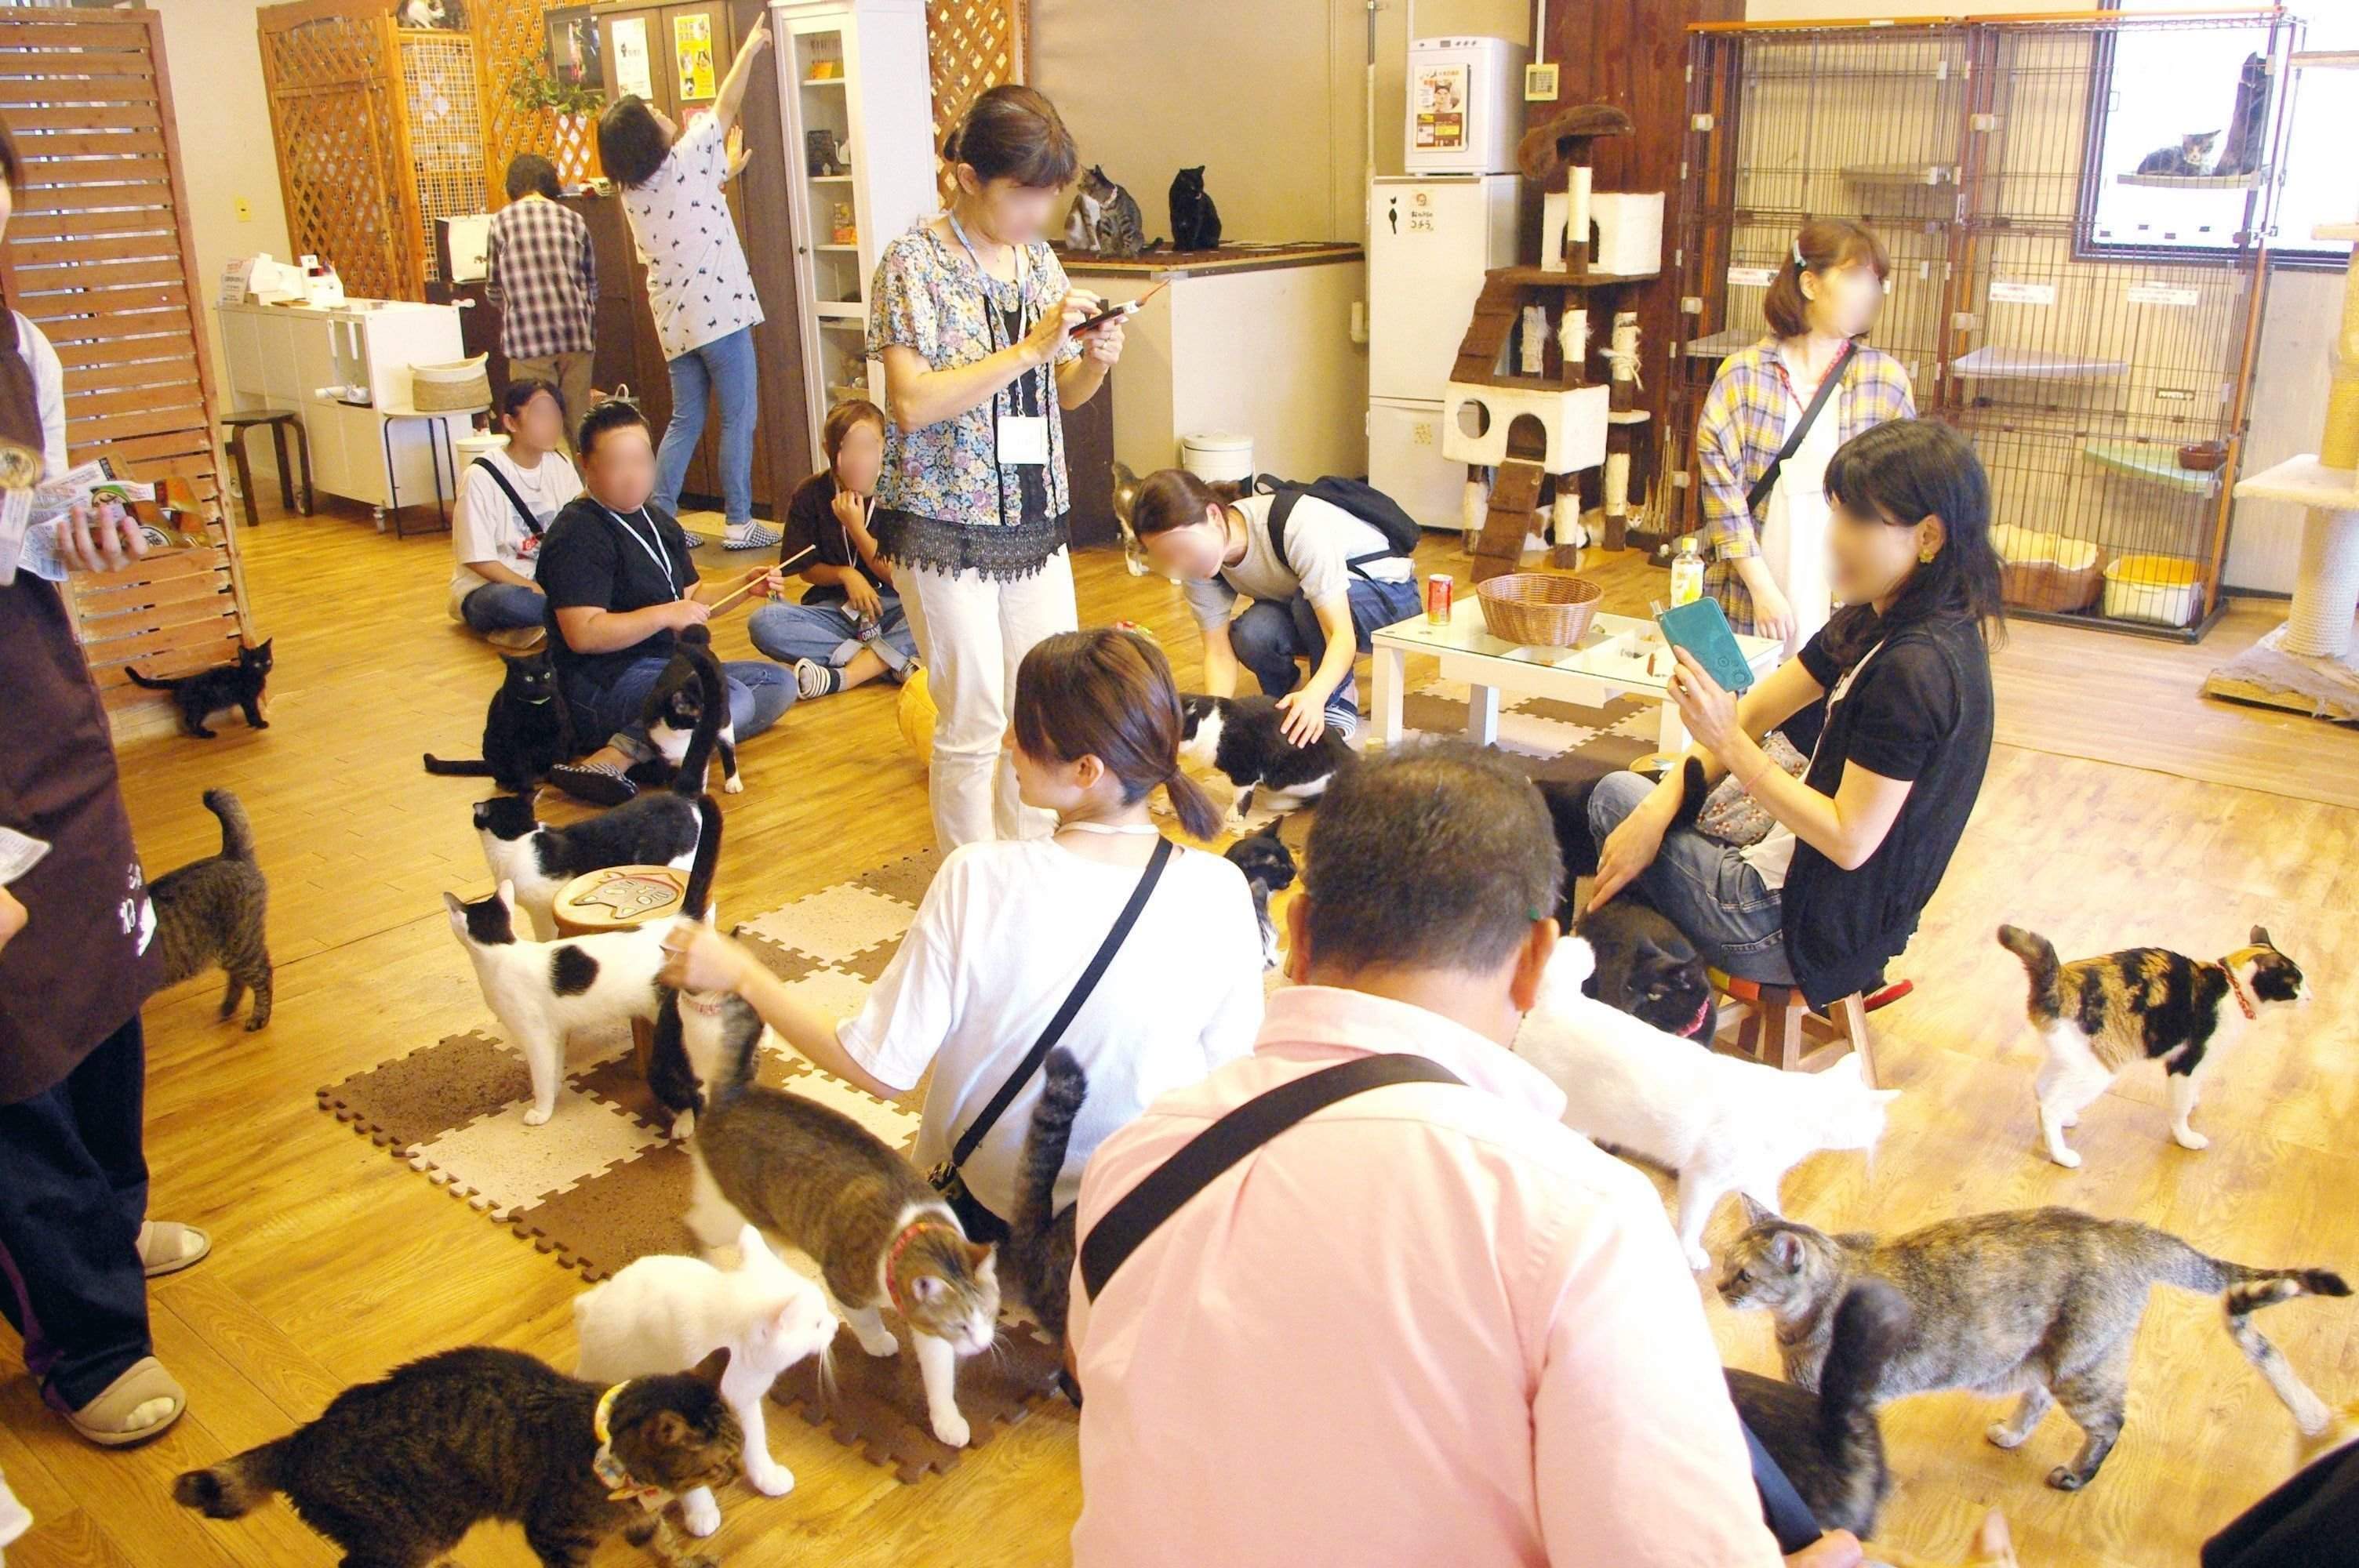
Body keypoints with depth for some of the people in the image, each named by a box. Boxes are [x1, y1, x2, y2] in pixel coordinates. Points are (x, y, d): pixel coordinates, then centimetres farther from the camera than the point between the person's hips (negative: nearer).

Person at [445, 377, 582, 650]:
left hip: (547, 578, 5)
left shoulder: (559, 466, 1)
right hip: (487, 586, -5)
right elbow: (481, 561, -16)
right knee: (508, 600, -40)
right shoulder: (482, 476, -14)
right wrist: (539, 591, -24)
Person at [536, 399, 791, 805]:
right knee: (731, 699, -30)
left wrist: (746, 585, 8)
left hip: (668, 666, 10)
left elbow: (691, 597, 25)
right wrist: (665, 615, -23)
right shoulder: (578, 535, -14)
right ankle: (611, 759, -40)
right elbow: (583, 634, -22)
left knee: (779, 683, 4)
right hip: (601, 685, -10)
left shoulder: (659, 523, 16)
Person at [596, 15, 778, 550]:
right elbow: (725, 108, 1)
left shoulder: (632, 192, 9)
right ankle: (739, 523, 3)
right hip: (719, 310, -7)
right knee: (738, 419, 0)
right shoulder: (683, 161, -9)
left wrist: (724, 173, 30)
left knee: (684, 421, 14)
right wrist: (749, 50, 12)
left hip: (674, 319, 7)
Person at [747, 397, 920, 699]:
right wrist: (845, 574, -15)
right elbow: (806, 569, 5)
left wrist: (856, 527, -16)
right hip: (834, 608, 2)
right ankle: (895, 660, -28)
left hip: (890, 606, -1)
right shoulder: (810, 495, -1)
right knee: (764, 622, -28)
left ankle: (844, 676, -34)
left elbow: (894, 575, -6)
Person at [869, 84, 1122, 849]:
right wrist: (1031, 347, -23)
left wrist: (1094, 361, -7)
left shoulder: (1038, 258, 9)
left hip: (1037, 521, 6)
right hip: (946, 527, -6)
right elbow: (912, 402, -21)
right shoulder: (914, 262, -10)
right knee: (975, 724, 1)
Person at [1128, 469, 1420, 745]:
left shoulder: (1297, 526, -36)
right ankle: (1288, 699, 0)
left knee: (1307, 603, -37)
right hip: (1302, 613, 4)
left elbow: (1342, 634, -39)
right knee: (1250, 635, -30)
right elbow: (1219, 652, -18)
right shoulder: (1197, 561, -19)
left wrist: (1315, 696, -57)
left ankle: (1338, 700, -13)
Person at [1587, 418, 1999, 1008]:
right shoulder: (1874, 624, 2)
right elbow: (1755, 709, 2)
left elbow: (1850, 840, -26)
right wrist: (1658, 807, -9)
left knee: (1613, 798, 4)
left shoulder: (1915, 667, -27)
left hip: (1812, 931, -9)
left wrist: (1729, 742, -27)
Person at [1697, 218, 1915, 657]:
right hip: (1750, 603, -1)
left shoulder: (1886, 380, 3)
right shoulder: (1743, 374, 0)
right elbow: (1721, 485, -6)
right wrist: (1761, 587, -11)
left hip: (1846, 602, 1)